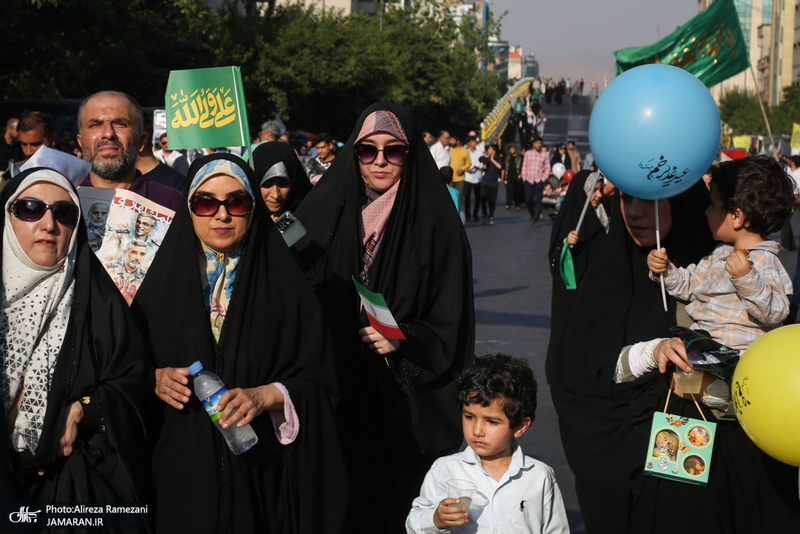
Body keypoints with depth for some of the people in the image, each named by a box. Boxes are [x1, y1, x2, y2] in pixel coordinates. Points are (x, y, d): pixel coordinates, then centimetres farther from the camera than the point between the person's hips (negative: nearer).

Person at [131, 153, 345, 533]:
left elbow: (315, 379, -3)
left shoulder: (283, 282, 1)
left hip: (261, 466, -1)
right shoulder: (165, 279, 6)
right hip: (182, 463, 1)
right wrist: (154, 380, -10)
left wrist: (266, 396, -19)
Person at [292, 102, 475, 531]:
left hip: (406, 402, -2)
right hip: (334, 396, 2)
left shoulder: (437, 226, 0)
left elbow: (450, 324, -2)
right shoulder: (322, 214, 7)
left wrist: (404, 341, -18)